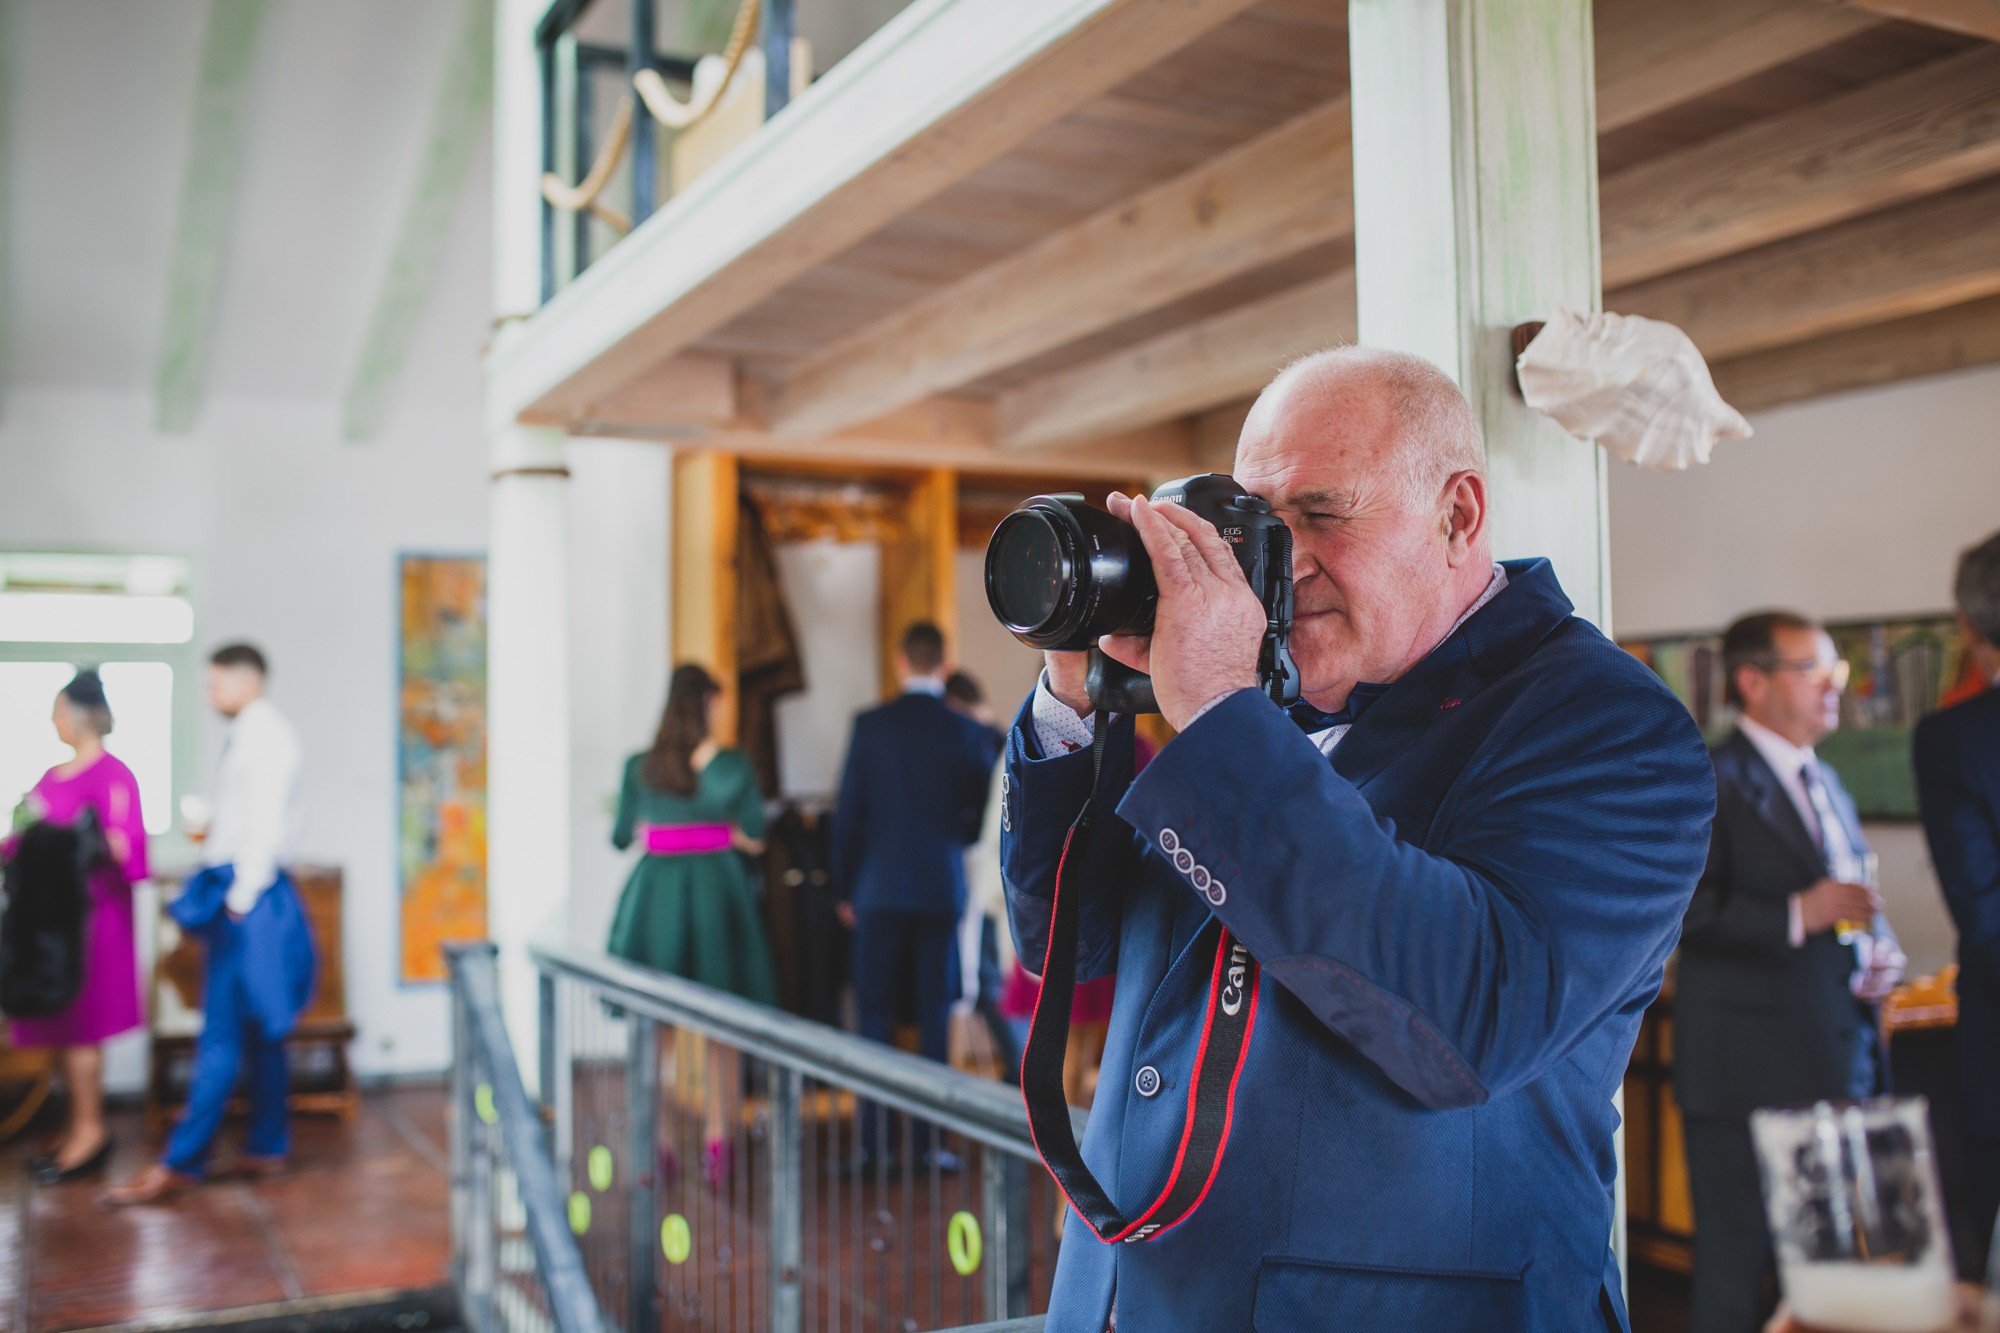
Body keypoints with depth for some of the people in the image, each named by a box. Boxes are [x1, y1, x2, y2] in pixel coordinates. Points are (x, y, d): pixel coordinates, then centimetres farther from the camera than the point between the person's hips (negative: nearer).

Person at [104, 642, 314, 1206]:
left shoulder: (266, 737, -13)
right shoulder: (249, 736, 17)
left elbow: (267, 824, -19)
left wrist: (241, 897, -19)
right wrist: (211, 830, 8)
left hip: (250, 896, -10)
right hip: (237, 891, 10)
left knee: (223, 1035, -6)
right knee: (257, 1031, 12)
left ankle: (180, 1162, -3)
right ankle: (267, 1148, 19)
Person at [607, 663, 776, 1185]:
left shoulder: (638, 767, -2)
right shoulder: (733, 765, -6)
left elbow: (622, 837, 5)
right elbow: (754, 838, -3)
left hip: (654, 892, 1)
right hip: (716, 891, -1)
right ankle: (717, 1142, 10)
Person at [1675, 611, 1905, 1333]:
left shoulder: (1827, 785, 19)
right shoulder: (1709, 784, -9)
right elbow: (1684, 913, -19)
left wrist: (1878, 954, 9)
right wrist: (1798, 916, -22)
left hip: (1840, 1065, 8)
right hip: (1748, 1076, -8)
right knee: (1737, 1270, -1)